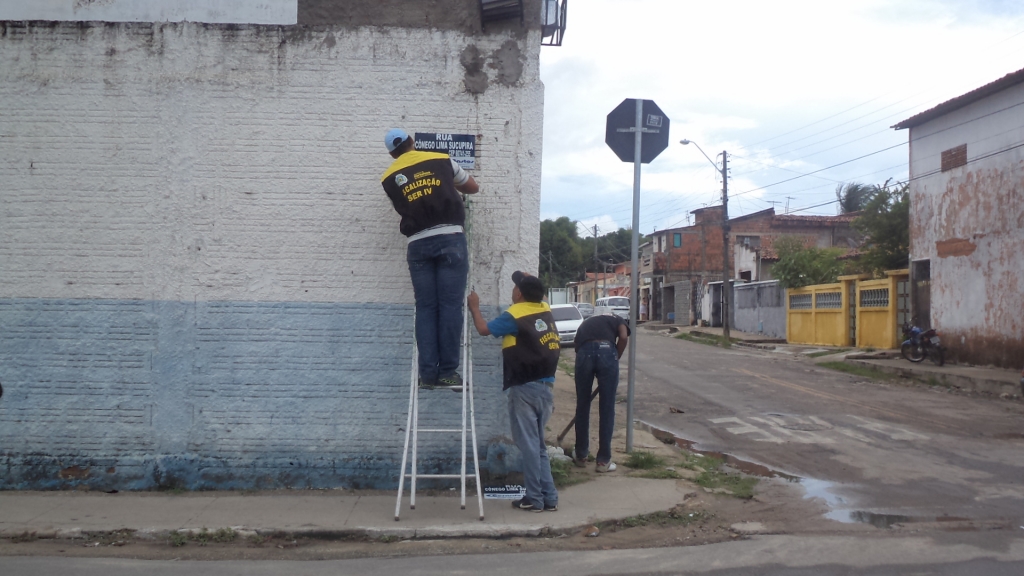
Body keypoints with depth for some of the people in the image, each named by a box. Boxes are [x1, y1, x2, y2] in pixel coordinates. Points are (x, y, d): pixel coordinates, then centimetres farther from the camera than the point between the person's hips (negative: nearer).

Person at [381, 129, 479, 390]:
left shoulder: (389, 178, 13)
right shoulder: (441, 160, 12)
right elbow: (473, 187, 25)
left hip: (418, 244, 2)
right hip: (450, 238, -1)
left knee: (426, 309, 4)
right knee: (450, 306, -2)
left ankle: (428, 373, 0)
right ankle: (447, 372, -4)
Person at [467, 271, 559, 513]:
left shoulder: (515, 316, -10)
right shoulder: (546, 311, 6)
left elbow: (484, 329, 1)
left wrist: (474, 307, 15)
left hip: (525, 389, -7)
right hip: (546, 387, 7)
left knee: (528, 445, -1)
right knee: (539, 445, 13)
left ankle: (534, 498, 1)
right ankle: (549, 497, 12)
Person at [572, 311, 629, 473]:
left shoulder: (586, 323, 39)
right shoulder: (617, 320, 29)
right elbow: (623, 337, 5)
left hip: (584, 352, 2)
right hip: (606, 351, -2)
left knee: (582, 407, 19)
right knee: (607, 409, 9)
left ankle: (581, 456, 31)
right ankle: (604, 460, 16)